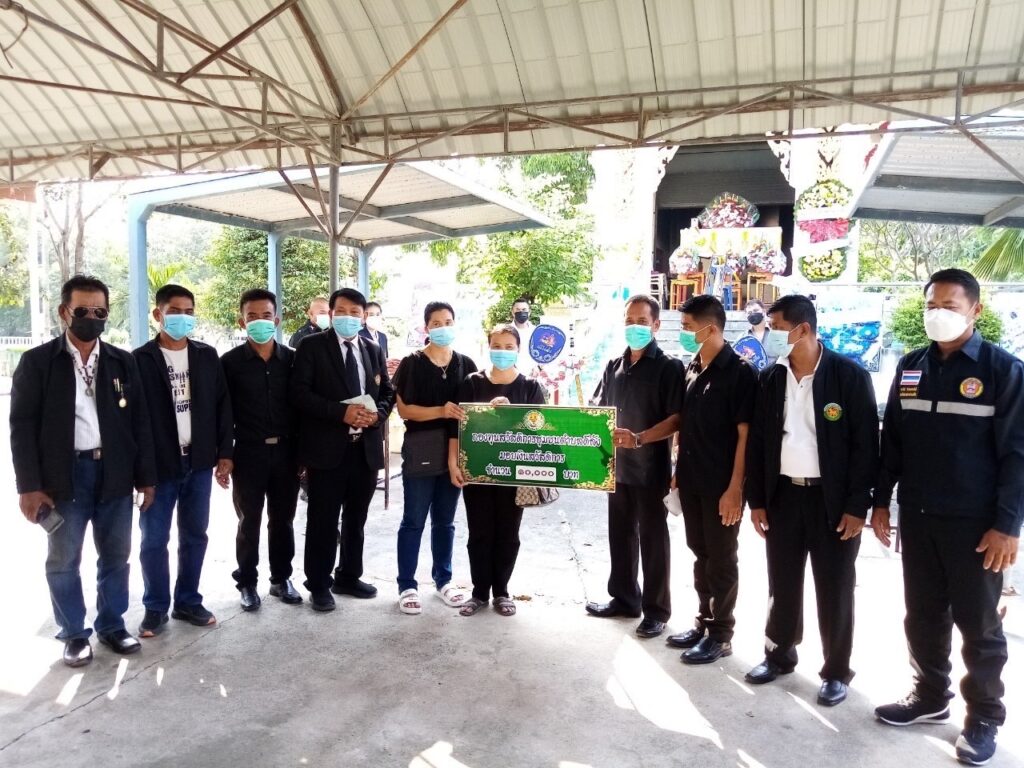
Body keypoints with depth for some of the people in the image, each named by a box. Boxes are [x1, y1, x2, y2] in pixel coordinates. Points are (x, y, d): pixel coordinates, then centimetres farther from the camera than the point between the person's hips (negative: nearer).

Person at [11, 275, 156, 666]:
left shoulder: (123, 362, 6)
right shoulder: (37, 361, -1)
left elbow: (140, 422, 6)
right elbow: (22, 425, -4)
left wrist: (146, 477, 3)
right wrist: (29, 485, -10)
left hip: (114, 472, 2)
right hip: (63, 475, -2)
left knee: (116, 555, 10)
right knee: (63, 560, 7)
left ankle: (112, 625, 26)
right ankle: (74, 634, 23)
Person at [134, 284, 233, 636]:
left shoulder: (207, 356, 6)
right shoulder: (141, 359, -3)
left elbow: (222, 405, 6)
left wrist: (224, 453, 2)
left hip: (199, 462, 3)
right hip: (158, 465, -3)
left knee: (194, 535, 11)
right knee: (154, 539, 5)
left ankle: (188, 601, 24)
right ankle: (156, 607, 19)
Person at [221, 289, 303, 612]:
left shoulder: (292, 359, 2)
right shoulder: (230, 362, -3)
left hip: (285, 451, 2)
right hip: (248, 453, -2)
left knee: (282, 519, 12)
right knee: (249, 521, 9)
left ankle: (281, 578, 27)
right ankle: (247, 582, 23)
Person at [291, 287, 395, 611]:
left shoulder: (373, 350, 13)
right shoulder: (312, 346, -3)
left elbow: (388, 392, 14)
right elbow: (299, 392, -12)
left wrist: (378, 414, -8)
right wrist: (342, 412, -21)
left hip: (366, 448, 5)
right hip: (327, 448, -5)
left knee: (356, 519, 16)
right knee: (323, 521, 3)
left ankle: (349, 577, 31)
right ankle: (319, 585, 18)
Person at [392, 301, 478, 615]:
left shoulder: (466, 364, 7)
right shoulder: (411, 364, -4)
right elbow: (404, 409, -9)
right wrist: (441, 411, -22)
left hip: (455, 451, 3)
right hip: (420, 452, -3)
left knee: (445, 520, 14)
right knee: (413, 521, 4)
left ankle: (443, 579, 28)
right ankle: (407, 585, 14)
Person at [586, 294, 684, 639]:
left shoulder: (668, 367, -7)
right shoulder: (614, 366, 10)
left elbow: (675, 419, -14)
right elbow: (599, 410, 16)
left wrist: (639, 438, -26)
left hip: (650, 467, -6)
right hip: (617, 464, 6)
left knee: (652, 538, 4)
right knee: (620, 534, 14)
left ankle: (656, 609, 17)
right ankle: (624, 597, 30)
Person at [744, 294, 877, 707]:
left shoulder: (850, 375, -9)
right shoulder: (770, 379, 3)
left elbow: (865, 444, -8)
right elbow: (757, 441, 7)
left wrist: (857, 505, -11)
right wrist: (756, 499, 4)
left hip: (833, 498, -4)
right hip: (783, 494, 4)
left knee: (834, 589, 8)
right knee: (782, 583, 14)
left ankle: (836, 672, 24)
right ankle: (779, 654, 32)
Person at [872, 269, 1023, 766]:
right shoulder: (910, 367, 6)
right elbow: (892, 440, 11)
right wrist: (881, 500, 8)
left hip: (975, 523, -4)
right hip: (916, 517, 4)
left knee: (978, 624, 9)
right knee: (923, 615, 14)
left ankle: (984, 717, 25)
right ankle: (930, 697, 31)